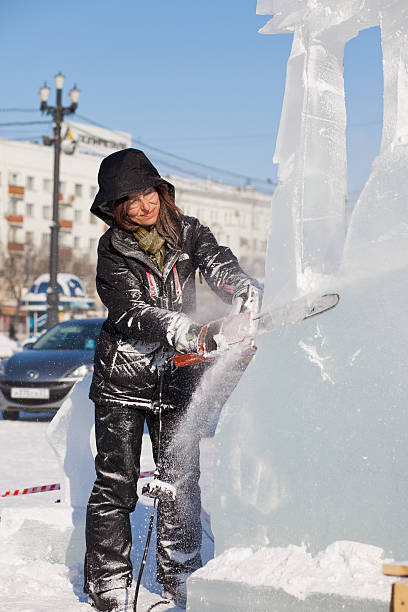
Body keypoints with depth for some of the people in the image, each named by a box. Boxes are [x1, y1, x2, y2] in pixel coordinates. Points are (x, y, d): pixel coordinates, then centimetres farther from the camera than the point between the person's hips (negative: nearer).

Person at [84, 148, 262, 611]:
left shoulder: (188, 233, 6)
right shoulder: (113, 249, -3)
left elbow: (221, 267, -10)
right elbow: (129, 310, -16)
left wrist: (252, 295, -32)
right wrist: (179, 327, -33)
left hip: (178, 379, 3)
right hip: (124, 376, -3)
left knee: (181, 479, 5)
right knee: (116, 482, 0)